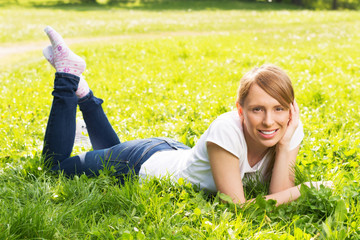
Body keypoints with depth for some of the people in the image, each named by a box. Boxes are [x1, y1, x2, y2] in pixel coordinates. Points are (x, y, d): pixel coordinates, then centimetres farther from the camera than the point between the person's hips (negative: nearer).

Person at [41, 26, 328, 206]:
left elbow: (280, 195, -25)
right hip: (144, 164, -6)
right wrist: (305, 189, -40)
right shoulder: (227, 129, -41)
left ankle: (81, 89, 41)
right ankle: (68, 76, 22)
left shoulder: (291, 131, -23)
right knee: (56, 163, 15)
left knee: (112, 151, 36)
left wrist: (285, 145, -35)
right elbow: (237, 209, -41)